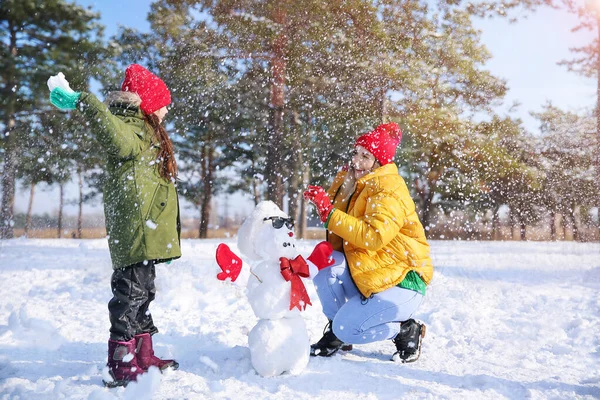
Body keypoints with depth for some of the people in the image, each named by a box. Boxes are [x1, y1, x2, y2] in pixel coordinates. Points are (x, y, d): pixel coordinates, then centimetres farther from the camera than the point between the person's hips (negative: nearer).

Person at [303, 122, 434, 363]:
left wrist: (330, 214, -32)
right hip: (366, 278, 8)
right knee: (325, 264, -18)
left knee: (347, 329, -19)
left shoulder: (390, 191, -18)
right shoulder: (352, 183, 7)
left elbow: (374, 237, -34)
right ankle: (335, 332, 2)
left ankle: (407, 331, 7)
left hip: (402, 282, -8)